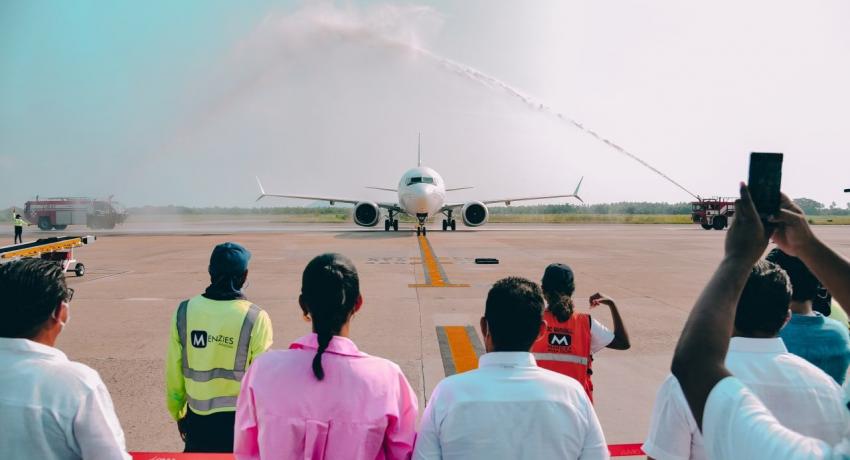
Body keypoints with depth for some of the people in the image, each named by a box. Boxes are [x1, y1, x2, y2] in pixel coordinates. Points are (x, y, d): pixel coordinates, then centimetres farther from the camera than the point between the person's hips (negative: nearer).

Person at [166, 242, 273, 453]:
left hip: (197, 420, 3)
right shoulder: (255, 318, -16)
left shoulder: (185, 311, -6)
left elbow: (174, 373, 2)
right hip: (239, 420, -3)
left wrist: (179, 413, 17)